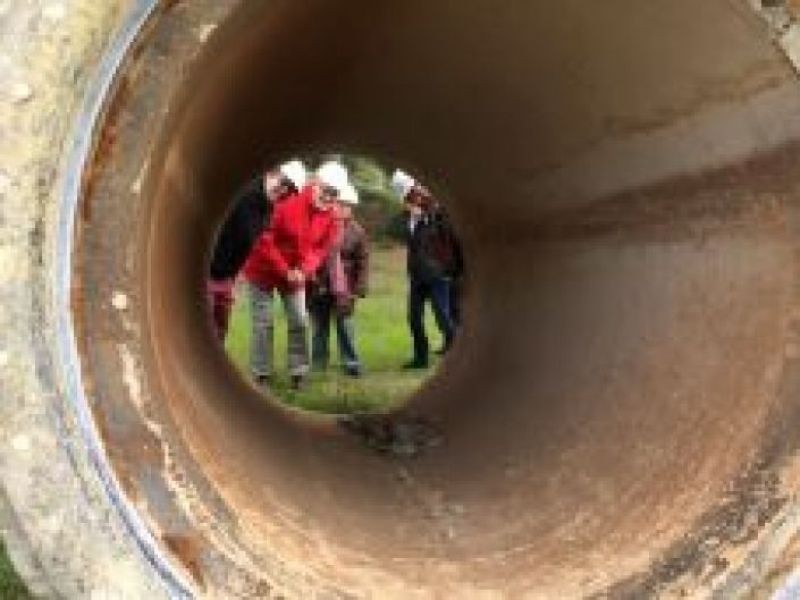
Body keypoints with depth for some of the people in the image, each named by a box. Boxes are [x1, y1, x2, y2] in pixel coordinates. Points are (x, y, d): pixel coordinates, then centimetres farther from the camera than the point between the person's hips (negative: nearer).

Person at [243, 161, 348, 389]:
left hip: (296, 275, 5)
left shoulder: (330, 219, -7)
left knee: (299, 322, 4)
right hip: (264, 270, -5)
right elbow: (265, 242, -21)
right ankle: (261, 374, 5)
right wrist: (285, 271, -22)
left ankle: (298, 372, 12)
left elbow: (321, 248, -2)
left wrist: (304, 270, -21)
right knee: (264, 323, -2)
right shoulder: (286, 205, -25)